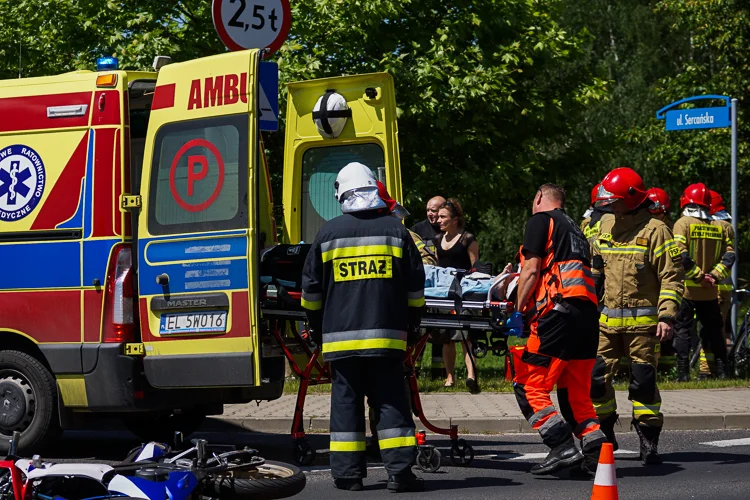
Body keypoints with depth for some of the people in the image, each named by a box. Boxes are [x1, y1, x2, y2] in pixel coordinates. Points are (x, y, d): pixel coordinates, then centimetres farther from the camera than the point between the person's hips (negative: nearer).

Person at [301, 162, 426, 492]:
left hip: (340, 337, 0)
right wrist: (411, 323, 20)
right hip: (386, 335, 0)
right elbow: (415, 286, 7)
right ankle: (400, 471, -6)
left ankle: (348, 474, 4)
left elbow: (311, 290, 7)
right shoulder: (395, 231, 3)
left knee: (346, 401, 5)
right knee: (390, 402, 0)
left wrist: (316, 327, 21)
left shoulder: (328, 233, 2)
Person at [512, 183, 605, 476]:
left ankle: (563, 448, -15)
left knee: (528, 386, -5)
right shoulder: (574, 228, 28)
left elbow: (531, 270, -5)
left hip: (558, 312, -8)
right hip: (588, 313, 8)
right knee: (576, 393, 13)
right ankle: (595, 454, 2)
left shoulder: (541, 220, 4)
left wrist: (519, 310, 0)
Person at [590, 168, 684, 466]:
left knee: (643, 382, -4)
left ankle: (649, 444, 4)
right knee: (596, 378, 1)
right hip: (607, 320, 5)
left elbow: (672, 277, -8)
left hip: (643, 322, -5)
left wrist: (667, 316, -16)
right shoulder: (607, 228, 13)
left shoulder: (655, 231, -6)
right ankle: (605, 436, 17)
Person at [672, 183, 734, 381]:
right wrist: (714, 276, -3)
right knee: (713, 330, 14)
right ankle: (721, 371, 13)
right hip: (709, 291, 4)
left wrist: (698, 275, -12)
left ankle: (683, 374, -3)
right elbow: (729, 255, 0)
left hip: (687, 288, -4)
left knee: (682, 329, 2)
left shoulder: (683, 223, -9)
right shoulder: (718, 226, 5)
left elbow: (682, 256, -19)